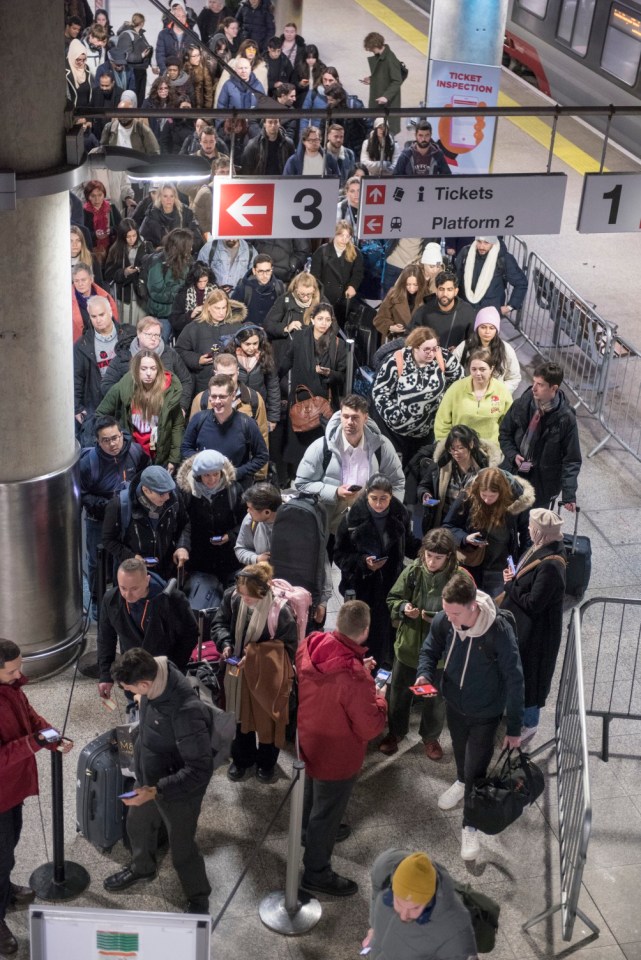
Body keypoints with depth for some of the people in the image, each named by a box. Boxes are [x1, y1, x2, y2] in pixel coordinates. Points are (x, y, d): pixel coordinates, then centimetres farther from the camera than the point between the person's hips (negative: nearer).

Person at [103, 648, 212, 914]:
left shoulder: (186, 712, -42)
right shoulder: (156, 669, -19)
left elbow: (200, 770, -33)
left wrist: (155, 791, -35)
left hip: (178, 791, -8)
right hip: (147, 777, 8)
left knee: (181, 847, 14)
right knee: (137, 824, 30)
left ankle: (199, 900, 42)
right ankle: (141, 867, 61)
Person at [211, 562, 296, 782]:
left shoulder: (280, 610, -30)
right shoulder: (232, 597, -18)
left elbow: (288, 648, -18)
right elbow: (219, 623, 0)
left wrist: (255, 656, -23)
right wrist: (225, 644, -19)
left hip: (268, 675, -4)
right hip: (239, 669, 4)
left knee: (267, 719, 16)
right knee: (240, 714, 23)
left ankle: (267, 762, 42)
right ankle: (242, 758, 46)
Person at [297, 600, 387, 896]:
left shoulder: (310, 646, -16)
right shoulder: (355, 677, -37)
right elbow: (370, 728, -26)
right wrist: (379, 698, -9)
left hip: (307, 739, 7)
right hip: (336, 754, -7)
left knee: (313, 792, 33)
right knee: (328, 809, 14)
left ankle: (312, 830, 61)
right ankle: (316, 874, 33)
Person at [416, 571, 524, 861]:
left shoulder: (499, 630, -34)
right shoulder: (443, 621, -23)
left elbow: (514, 679, -24)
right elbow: (429, 650, -2)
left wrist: (515, 727, -19)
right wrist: (424, 674, -24)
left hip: (486, 712, -4)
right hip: (454, 704, 4)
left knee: (476, 769, 7)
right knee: (459, 749, 30)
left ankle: (470, 826, 29)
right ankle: (462, 782, 62)